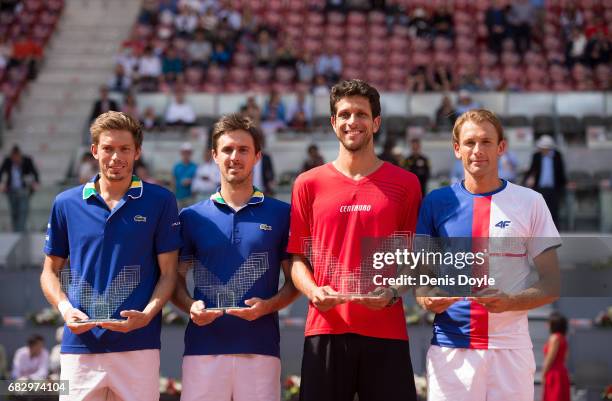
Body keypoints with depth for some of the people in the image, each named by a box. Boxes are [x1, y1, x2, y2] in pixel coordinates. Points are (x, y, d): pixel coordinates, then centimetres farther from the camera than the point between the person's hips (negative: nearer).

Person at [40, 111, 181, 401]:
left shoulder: (160, 201, 4)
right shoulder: (66, 203, 9)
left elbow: (168, 273, 3)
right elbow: (50, 270, 15)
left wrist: (146, 315, -13)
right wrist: (64, 308, -4)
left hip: (139, 344, -1)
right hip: (80, 345, 2)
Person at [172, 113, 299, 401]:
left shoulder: (281, 214, 8)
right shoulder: (192, 217, 11)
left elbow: (294, 280, 10)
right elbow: (175, 277, 13)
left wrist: (268, 305, -10)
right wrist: (191, 306, -8)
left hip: (260, 348, -1)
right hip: (203, 347, 1)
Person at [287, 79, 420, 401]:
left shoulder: (405, 184, 8)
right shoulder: (308, 184, 9)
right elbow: (297, 258, 9)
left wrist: (393, 292, -11)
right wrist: (313, 292, -10)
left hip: (385, 330, 0)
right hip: (325, 329, 0)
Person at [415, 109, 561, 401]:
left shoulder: (530, 202, 5)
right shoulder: (437, 202, 8)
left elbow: (552, 285, 5)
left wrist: (510, 302, -13)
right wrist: (427, 300, -10)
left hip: (510, 347, 0)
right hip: (450, 347, 1)